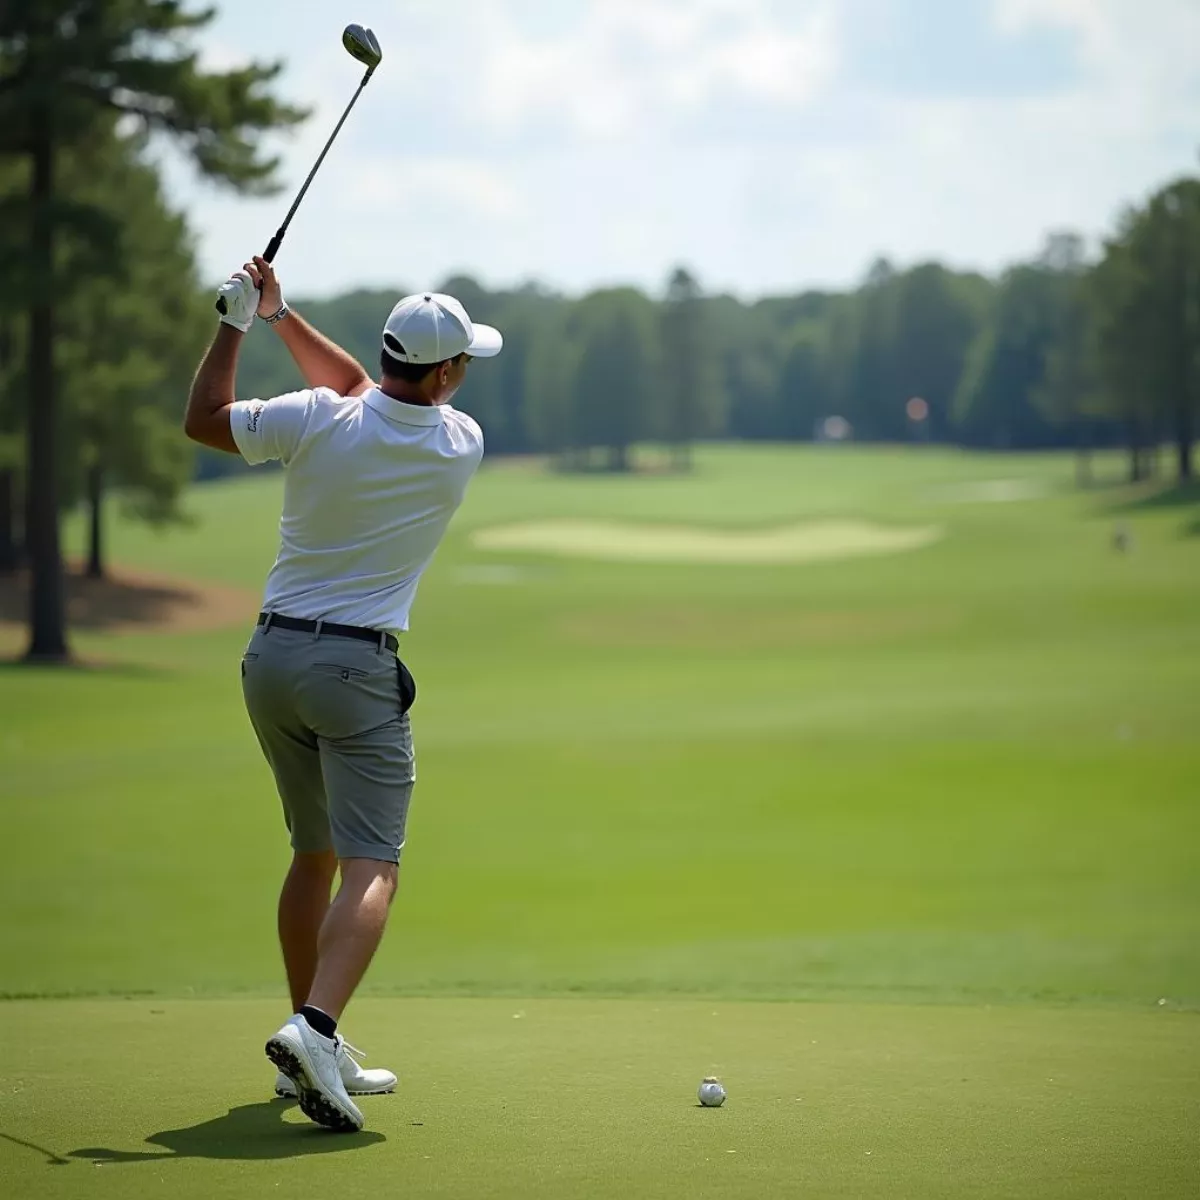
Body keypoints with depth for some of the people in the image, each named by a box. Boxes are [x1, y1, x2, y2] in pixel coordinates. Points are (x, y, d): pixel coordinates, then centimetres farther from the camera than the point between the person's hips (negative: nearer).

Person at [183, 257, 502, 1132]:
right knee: (371, 867, -10)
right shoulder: (462, 445, -3)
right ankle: (315, 1029, -33)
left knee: (314, 854, 17)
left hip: (272, 656, 4)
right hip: (358, 666, -4)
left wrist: (239, 320, 12)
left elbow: (204, 420, 8)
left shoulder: (317, 423, -7)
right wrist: (282, 318, 12)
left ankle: (315, 1051, 21)